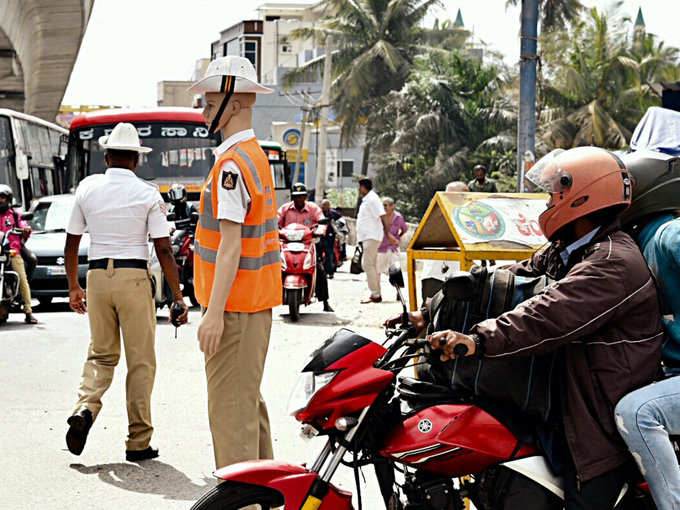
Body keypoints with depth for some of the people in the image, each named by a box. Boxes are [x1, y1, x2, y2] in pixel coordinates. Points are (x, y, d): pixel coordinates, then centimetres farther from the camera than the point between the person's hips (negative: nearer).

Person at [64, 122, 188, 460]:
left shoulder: (87, 188, 4)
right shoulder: (148, 194, -4)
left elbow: (71, 244, 8)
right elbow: (163, 250, -8)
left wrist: (73, 287, 19)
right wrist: (177, 297, -4)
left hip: (97, 276, 3)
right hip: (134, 277, -3)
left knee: (101, 354, 17)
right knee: (140, 361, 5)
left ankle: (86, 406, -11)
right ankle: (138, 442, 7)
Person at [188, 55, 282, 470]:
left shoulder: (232, 163, -17)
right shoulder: (257, 156, 15)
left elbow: (231, 244, -22)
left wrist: (215, 311, -22)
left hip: (234, 307, -10)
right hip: (258, 301, 10)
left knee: (231, 407, -6)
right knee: (250, 402, 16)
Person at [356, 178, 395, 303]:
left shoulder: (372, 199, -12)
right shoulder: (366, 200, 19)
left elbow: (382, 216, -19)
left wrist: (388, 234, -23)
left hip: (372, 237, -10)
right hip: (368, 237, 10)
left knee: (367, 264, -14)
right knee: (372, 265, 11)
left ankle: (375, 295, -14)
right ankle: (376, 294, 15)